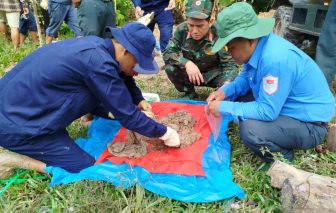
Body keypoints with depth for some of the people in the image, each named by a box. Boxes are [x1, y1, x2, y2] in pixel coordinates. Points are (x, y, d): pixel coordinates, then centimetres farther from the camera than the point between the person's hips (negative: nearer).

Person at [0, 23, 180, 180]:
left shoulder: (96, 45, 1)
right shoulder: (99, 63, -27)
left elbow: (123, 78, 19)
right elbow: (127, 116, -19)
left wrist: (139, 101, 8)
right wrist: (165, 133, -7)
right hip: (16, 125, -9)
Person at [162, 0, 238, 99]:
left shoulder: (219, 34, -26)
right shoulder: (182, 29, -19)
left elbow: (230, 64, -25)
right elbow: (167, 52, -18)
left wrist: (226, 86, -46)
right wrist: (187, 63, -36)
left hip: (213, 75, -2)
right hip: (190, 73, 2)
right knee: (170, 68, -24)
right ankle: (189, 92, 4)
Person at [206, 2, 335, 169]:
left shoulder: (275, 59, -33)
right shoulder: (256, 46, -5)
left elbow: (267, 111, -30)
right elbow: (246, 77, 10)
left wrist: (224, 108, -23)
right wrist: (225, 92, -8)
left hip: (311, 125, -9)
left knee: (249, 129, -32)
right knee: (238, 97, 9)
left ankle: (284, 163, 2)